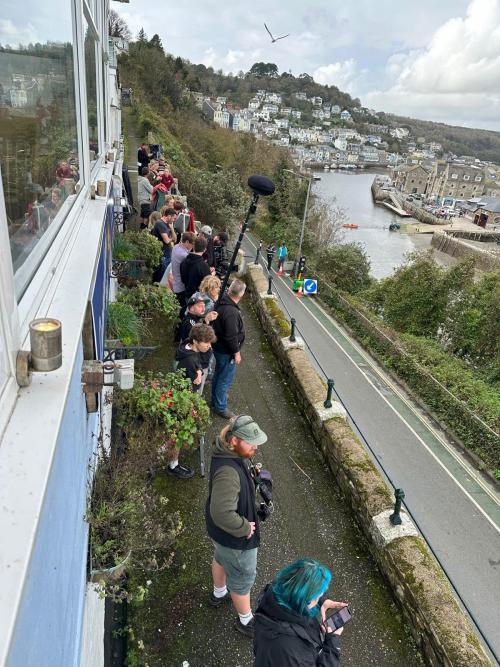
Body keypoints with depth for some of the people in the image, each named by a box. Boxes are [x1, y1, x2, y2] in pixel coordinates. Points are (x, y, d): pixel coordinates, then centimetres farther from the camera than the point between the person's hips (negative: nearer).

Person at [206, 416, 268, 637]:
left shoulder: (232, 452, -12)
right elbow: (222, 514, -43)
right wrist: (245, 528, -28)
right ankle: (245, 620, 45)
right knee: (242, 577, 18)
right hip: (234, 538, -9)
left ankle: (219, 593, 64)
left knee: (221, 558, 34)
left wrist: (253, 474, -3)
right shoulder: (227, 472, -42)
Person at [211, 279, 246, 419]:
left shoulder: (221, 303, -5)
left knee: (218, 375, 26)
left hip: (219, 347, 9)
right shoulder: (231, 312, -33)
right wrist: (236, 353, -17)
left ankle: (216, 399, 45)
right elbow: (231, 336, -29)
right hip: (227, 352, -9)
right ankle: (220, 407, 23)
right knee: (225, 379, 8)